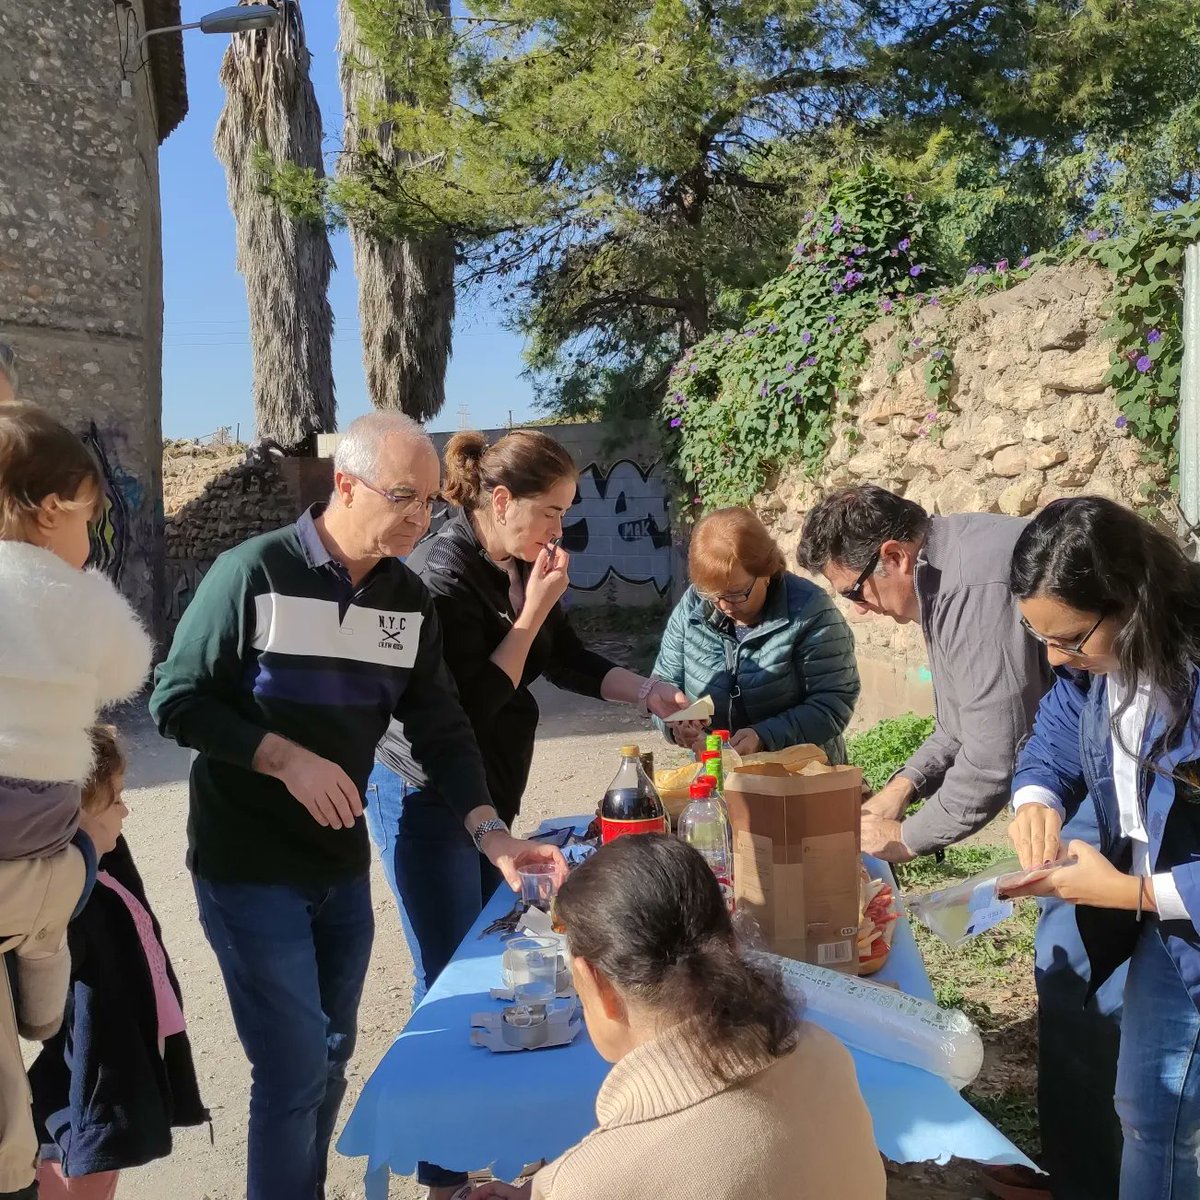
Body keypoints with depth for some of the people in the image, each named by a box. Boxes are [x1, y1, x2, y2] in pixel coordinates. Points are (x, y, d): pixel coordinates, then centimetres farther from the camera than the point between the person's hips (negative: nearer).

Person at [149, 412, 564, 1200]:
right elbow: (176, 701, -12)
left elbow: (440, 728, 2)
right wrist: (286, 758, -22)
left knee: (331, 1059, 17)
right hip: (249, 867, -5)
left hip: (343, 863, 6)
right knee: (296, 1069, -2)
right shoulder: (255, 573, -16)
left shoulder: (409, 599, 1)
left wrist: (491, 832, -9)